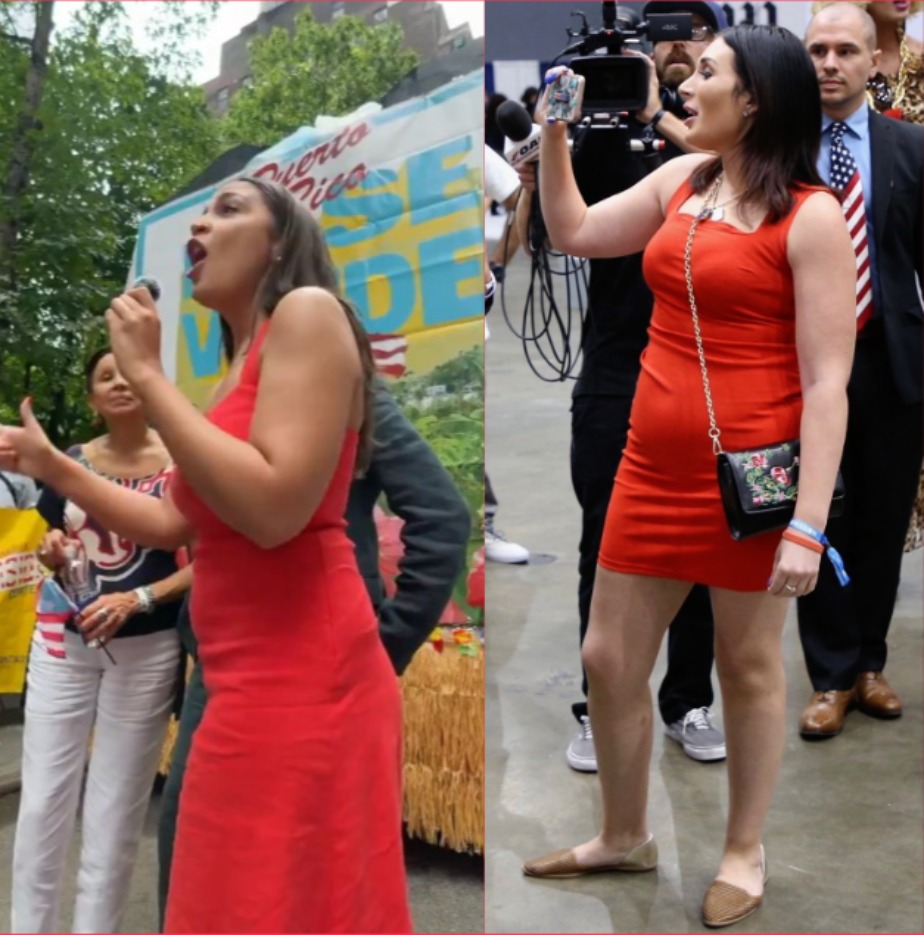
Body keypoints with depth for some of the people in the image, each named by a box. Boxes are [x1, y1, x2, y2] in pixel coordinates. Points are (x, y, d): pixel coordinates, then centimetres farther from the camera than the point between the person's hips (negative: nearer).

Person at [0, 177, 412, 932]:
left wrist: (148, 374, -14)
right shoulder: (242, 362, 19)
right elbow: (176, 525, 20)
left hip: (296, 673, -9)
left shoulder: (308, 312, -8)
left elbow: (273, 509, -22)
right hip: (257, 678, 9)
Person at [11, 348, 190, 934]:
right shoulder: (70, 462, 7)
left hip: (146, 649, -3)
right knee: (42, 801, 4)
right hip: (63, 643, 4)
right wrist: (53, 554, -5)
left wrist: (137, 599, -20)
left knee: (116, 809, 4)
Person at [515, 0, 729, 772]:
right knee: (606, 548, 3)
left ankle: (690, 705, 22)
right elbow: (535, 238, -2)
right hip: (616, 374, 0)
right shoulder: (608, 131, 5)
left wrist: (658, 115, -24)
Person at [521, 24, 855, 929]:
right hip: (653, 466, 7)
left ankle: (743, 853, 32)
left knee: (748, 667, 11)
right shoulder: (681, 178, 10)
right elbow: (573, 234, 23)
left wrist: (808, 527, -18)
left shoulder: (810, 216, -10)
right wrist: (553, 133, 13)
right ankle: (624, 836, 34)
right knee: (608, 660, 12)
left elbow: (827, 385, -13)